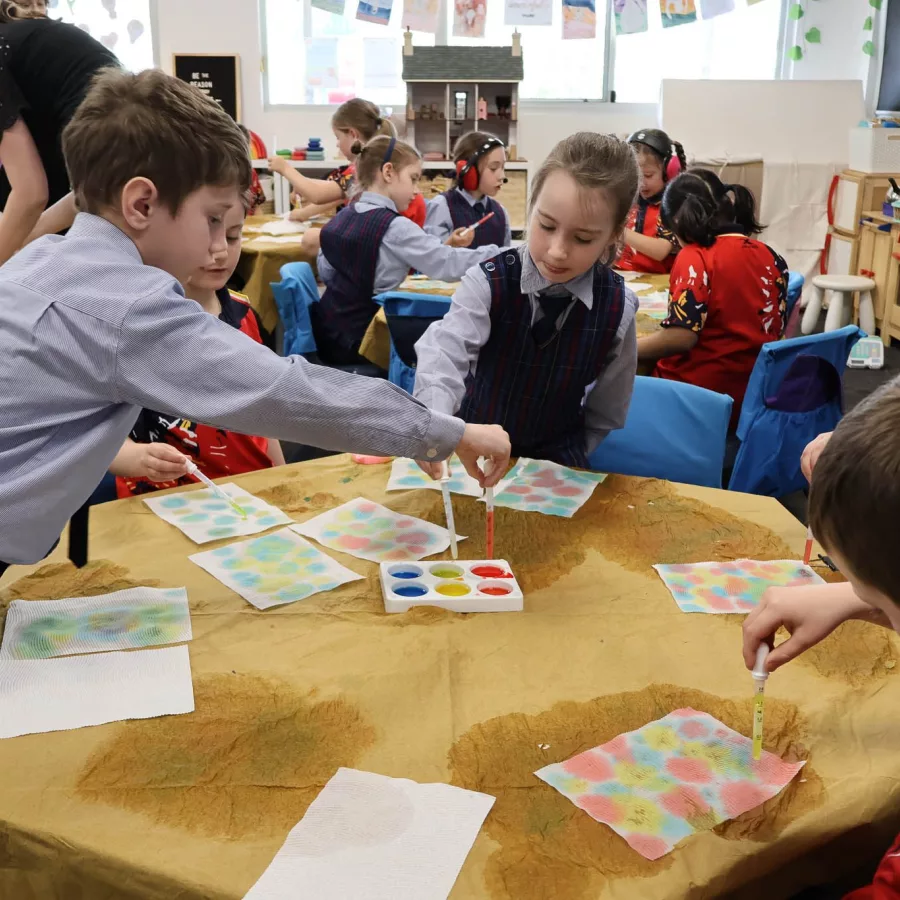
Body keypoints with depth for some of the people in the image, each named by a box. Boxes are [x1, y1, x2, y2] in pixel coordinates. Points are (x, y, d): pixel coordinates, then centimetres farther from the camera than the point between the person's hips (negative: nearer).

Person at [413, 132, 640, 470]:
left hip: (555, 461, 4)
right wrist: (435, 424, -53)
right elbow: (446, 347, -35)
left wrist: (561, 467, -8)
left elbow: (604, 413, 0)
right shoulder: (489, 283, -16)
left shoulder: (617, 307, -11)